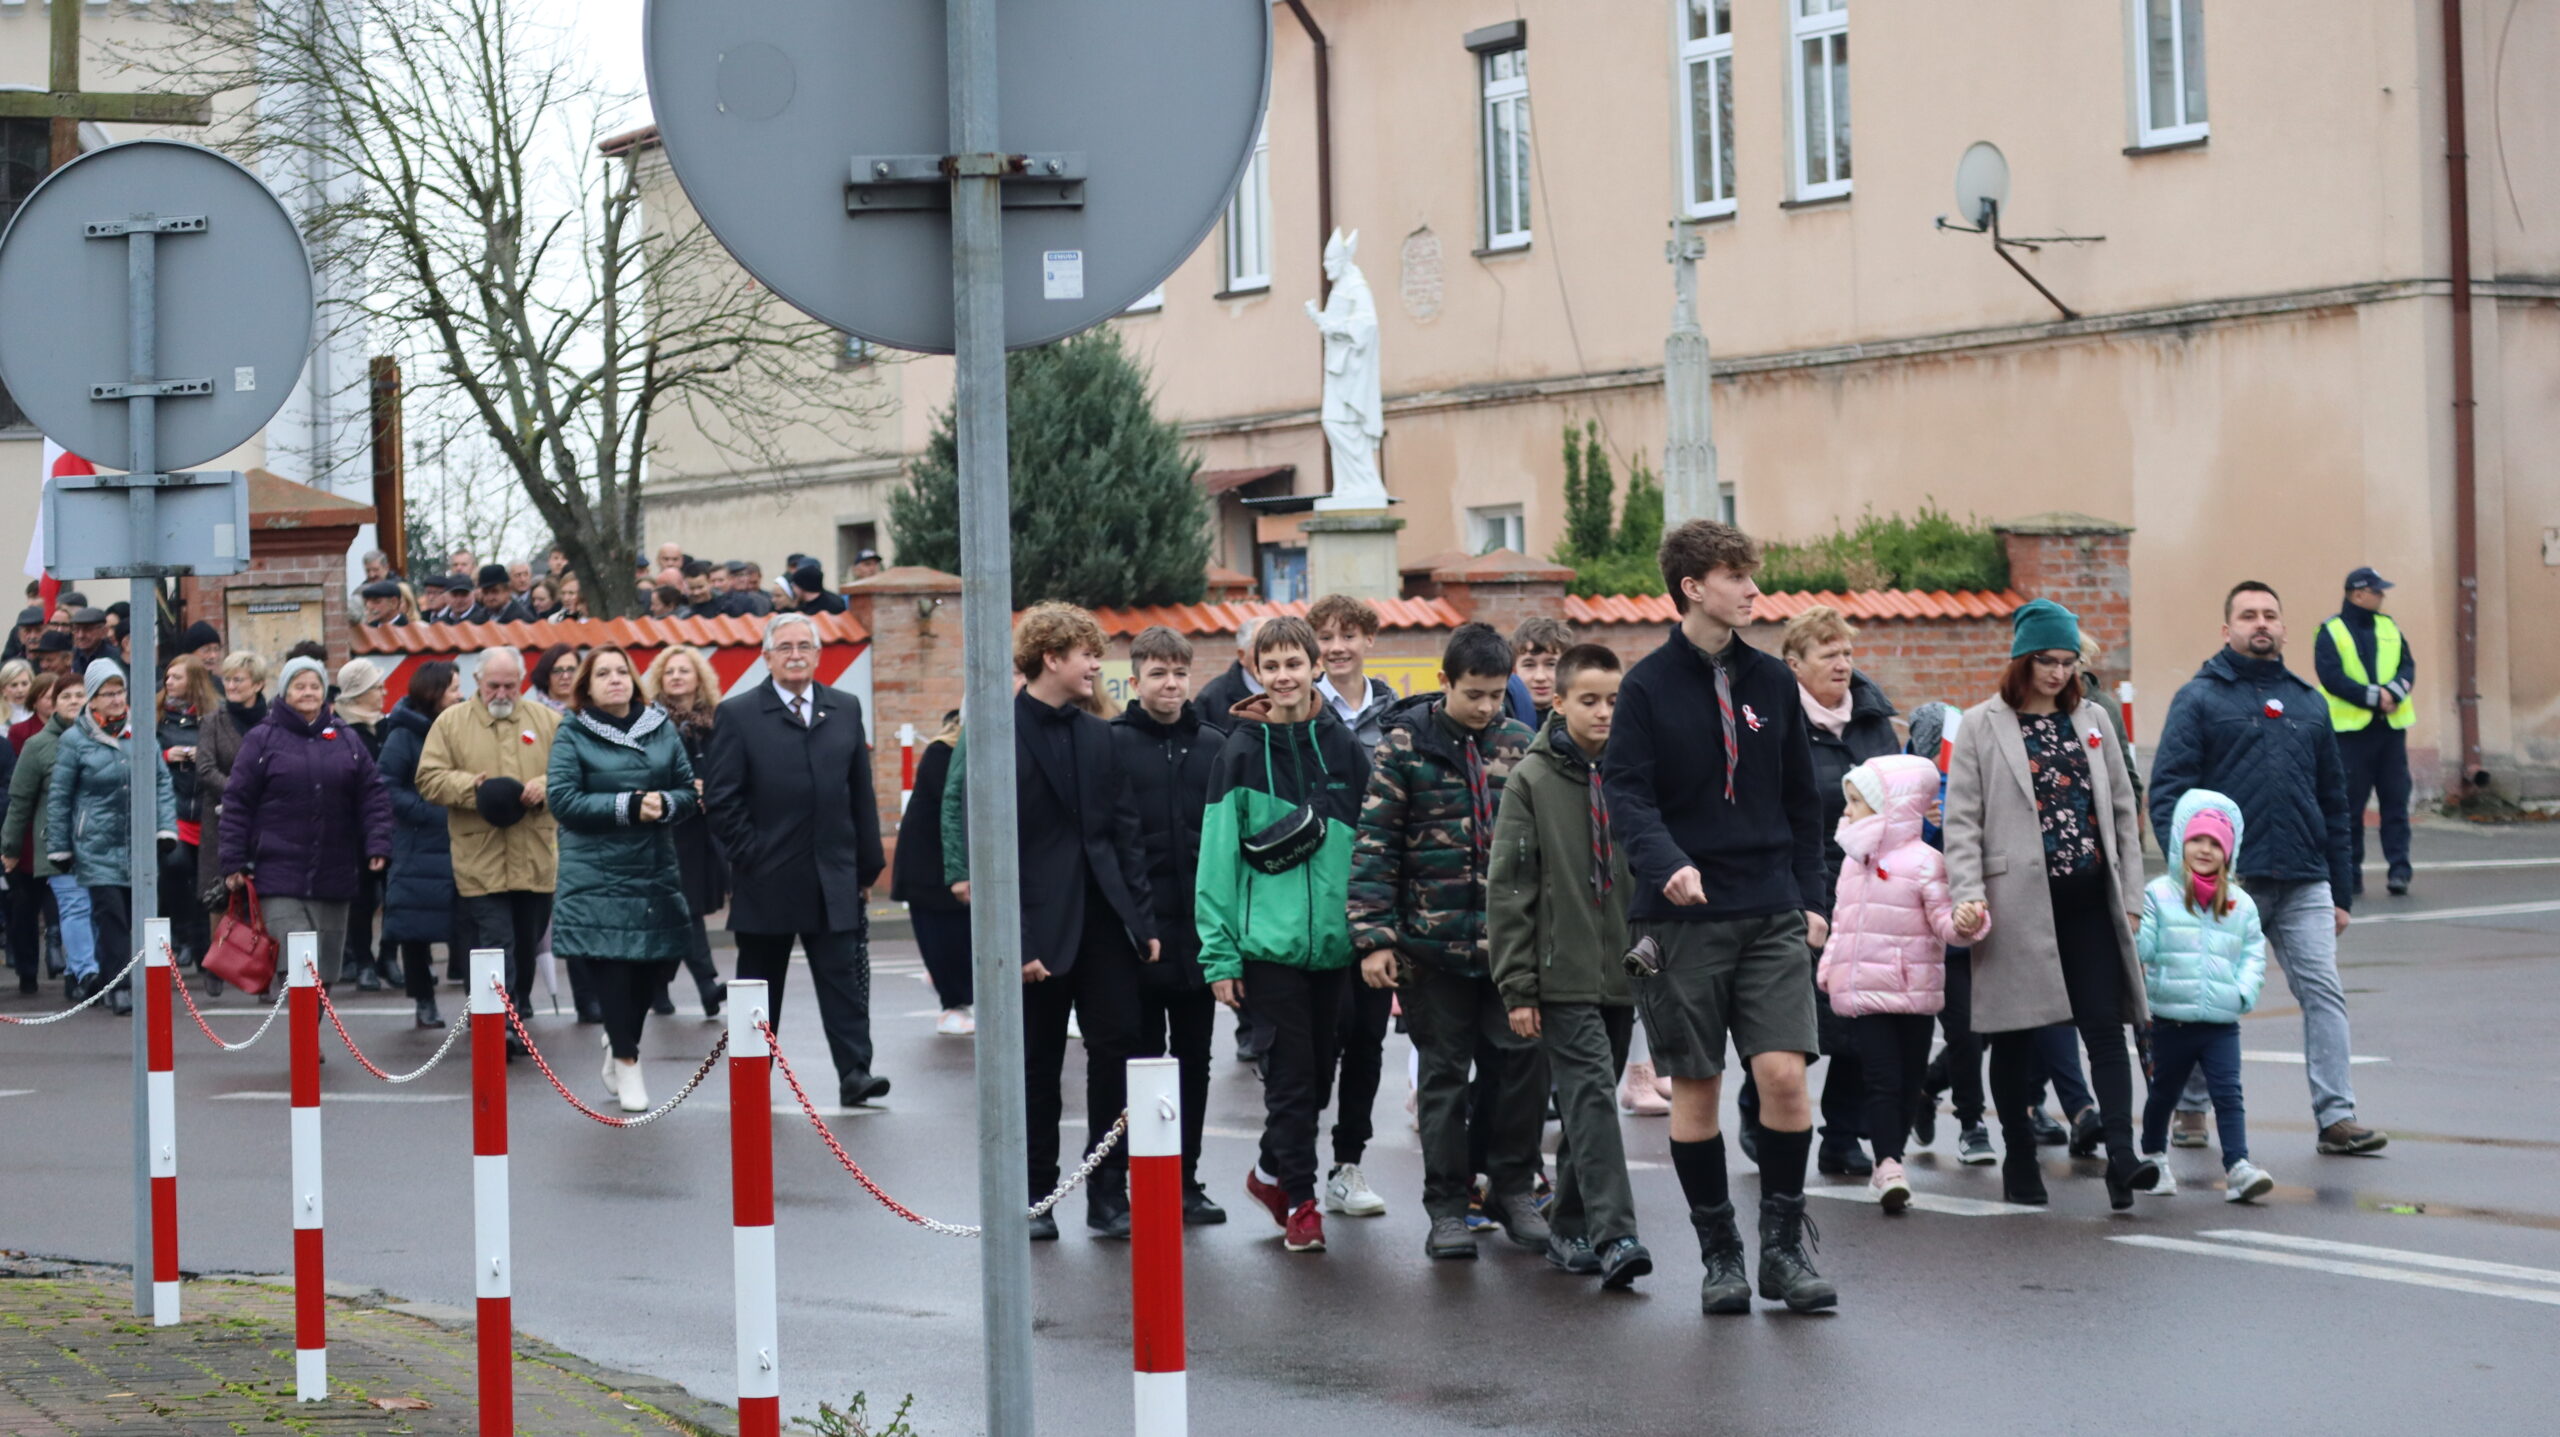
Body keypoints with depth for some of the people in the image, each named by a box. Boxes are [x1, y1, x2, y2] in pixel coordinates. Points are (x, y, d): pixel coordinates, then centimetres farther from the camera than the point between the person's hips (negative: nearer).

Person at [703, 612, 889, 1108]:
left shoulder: (845, 709, 9)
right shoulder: (739, 715, -1)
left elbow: (861, 793, 11)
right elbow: (720, 797, -4)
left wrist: (868, 863, 8)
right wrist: (750, 855, -9)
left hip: (834, 877, 2)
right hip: (767, 881, -2)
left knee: (843, 978, -6)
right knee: (760, 986, 9)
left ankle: (854, 1073, -8)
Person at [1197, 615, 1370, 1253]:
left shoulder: (1342, 746, 6)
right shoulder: (1242, 752, -3)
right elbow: (1217, 854, -4)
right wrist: (1219, 953, -7)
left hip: (1334, 938, 4)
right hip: (1269, 938, -4)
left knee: (1318, 1066, 11)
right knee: (1291, 1072, -4)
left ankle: (1270, 1171, 31)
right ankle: (1299, 1201, 6)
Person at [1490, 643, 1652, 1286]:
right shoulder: (1532, 781, -3)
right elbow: (1509, 890, -5)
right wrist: (1517, 987, -9)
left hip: (1621, 979, 5)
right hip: (1563, 978, -5)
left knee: (1589, 1105, 11)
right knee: (1591, 1096, -14)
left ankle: (1569, 1227, 23)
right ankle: (1612, 1235, -19)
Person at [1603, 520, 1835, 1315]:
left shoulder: (1772, 681, 10)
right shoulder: (1649, 685, -2)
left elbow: (1801, 798, 16)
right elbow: (1627, 793, -9)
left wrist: (1809, 897, 11)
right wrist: (1667, 864, -27)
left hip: (1771, 914, 2)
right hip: (1682, 916, -2)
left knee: (1785, 1073, -10)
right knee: (1694, 1087, 3)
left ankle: (1784, 1247, 4)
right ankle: (1719, 1253, 16)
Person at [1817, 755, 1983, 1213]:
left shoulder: (1923, 861, -9)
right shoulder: (1854, 861, 11)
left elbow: (1944, 920, -14)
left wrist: (1964, 925, -34)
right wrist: (1829, 965, 14)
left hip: (1914, 992, -3)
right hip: (1863, 992, 3)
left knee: (1909, 1080, 5)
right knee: (1882, 1077, -8)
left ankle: (1888, 1165, 17)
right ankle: (1889, 1165, -14)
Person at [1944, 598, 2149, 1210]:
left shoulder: (2090, 722, 13)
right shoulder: (1982, 726, 2)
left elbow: (2122, 811, 15)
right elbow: (1962, 821, -2)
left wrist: (2131, 897, 9)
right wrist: (1969, 895, -14)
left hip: (2088, 900, 3)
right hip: (2020, 903, -3)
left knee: (2105, 1028, -7)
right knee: (2016, 1036, 6)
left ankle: (2122, 1156, -14)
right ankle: (2019, 1158, 17)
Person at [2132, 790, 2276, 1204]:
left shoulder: (2240, 905, 8)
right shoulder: (2159, 894, -1)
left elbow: (2253, 952, 9)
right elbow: (2142, 947, -3)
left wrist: (2245, 992, -5)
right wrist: (2131, 930, -24)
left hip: (2222, 1021, 1)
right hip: (2171, 1018, -1)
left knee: (2228, 1092, -7)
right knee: (2164, 1092, 15)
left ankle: (2238, 1165, -9)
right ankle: (2153, 1157, 33)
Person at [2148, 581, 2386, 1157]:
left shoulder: (2309, 703, 15)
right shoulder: (2200, 699, 1)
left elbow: (2334, 802, 18)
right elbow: (2168, 792, -6)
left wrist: (2341, 892, 15)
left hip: (2304, 883, 3)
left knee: (2323, 993, -5)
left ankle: (2336, 1117, -5)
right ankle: (2190, 1108, 20)